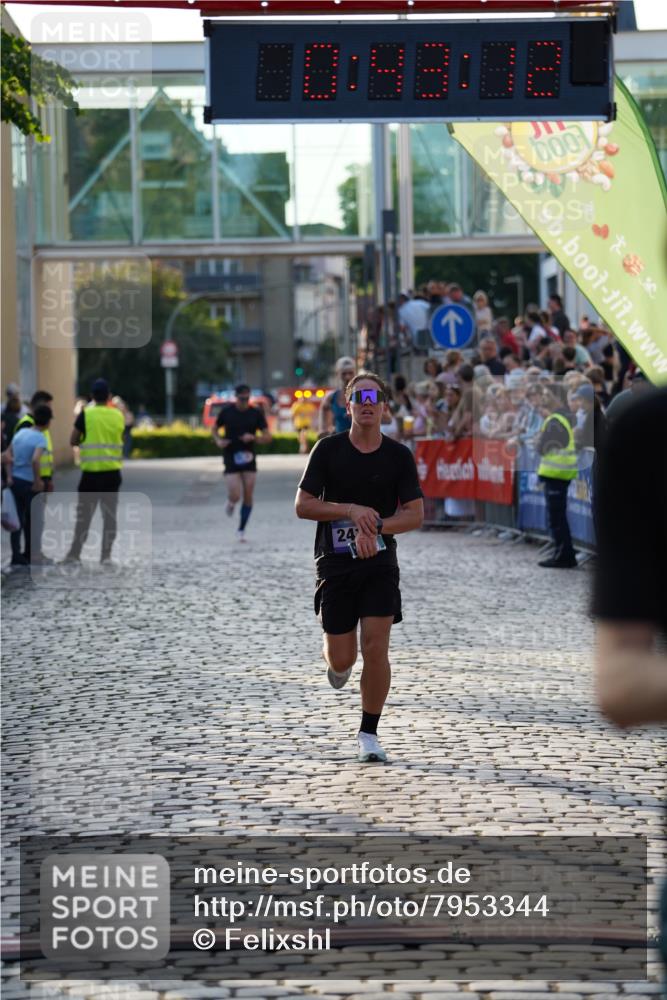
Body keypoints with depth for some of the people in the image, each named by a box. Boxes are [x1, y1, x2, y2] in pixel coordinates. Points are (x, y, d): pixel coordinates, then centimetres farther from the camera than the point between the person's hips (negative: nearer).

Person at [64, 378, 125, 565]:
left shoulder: (86, 415, -7)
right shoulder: (118, 416, 2)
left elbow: (73, 441, -3)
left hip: (91, 472, -2)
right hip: (112, 472, 2)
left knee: (84, 514, 5)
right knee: (110, 514, 7)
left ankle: (74, 553, 6)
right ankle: (106, 555, 5)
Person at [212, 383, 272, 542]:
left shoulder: (256, 413, -2)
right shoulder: (226, 412, -3)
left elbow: (267, 437, -1)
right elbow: (215, 429, 12)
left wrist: (253, 438, -21)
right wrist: (219, 441, -9)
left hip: (248, 458, 2)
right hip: (231, 459, -2)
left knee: (248, 497, 1)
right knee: (235, 496, -12)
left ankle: (241, 530, 15)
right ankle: (231, 503, 26)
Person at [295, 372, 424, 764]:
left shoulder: (399, 456, 0)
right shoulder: (328, 449, -2)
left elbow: (416, 514, -1)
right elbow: (303, 505, -4)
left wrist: (376, 527, -18)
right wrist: (351, 511, -17)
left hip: (380, 563, 0)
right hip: (335, 564, 0)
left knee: (376, 649, -10)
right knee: (342, 659, 2)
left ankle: (369, 734, 4)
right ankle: (335, 664, 42)